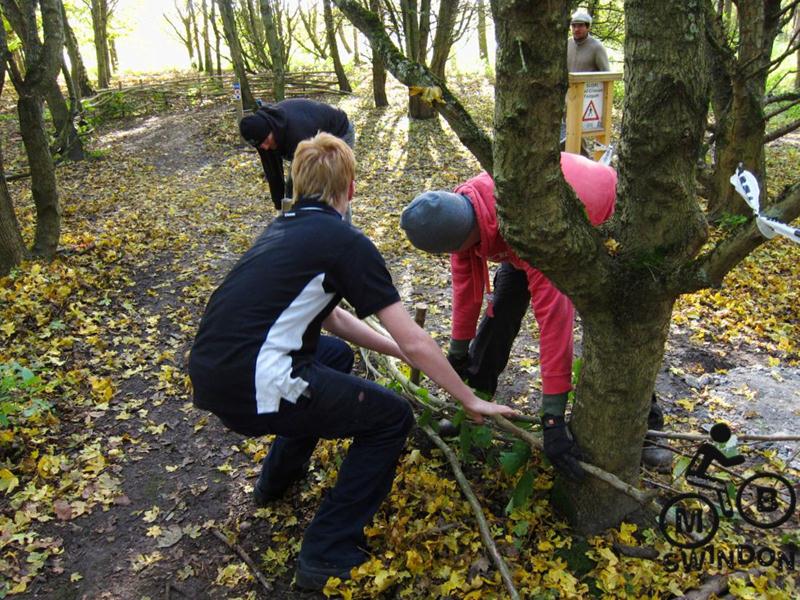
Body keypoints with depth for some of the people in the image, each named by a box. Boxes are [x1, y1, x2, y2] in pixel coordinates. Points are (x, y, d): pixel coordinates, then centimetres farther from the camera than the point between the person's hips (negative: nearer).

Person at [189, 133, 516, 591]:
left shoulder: (283, 229, 17)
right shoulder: (347, 242, -6)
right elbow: (414, 343, -7)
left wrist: (400, 352, 30)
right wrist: (471, 400, 6)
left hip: (209, 375, 9)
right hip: (253, 389, -8)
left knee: (335, 355, 31)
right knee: (392, 419, 7)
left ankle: (279, 476, 40)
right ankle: (328, 556, 9)